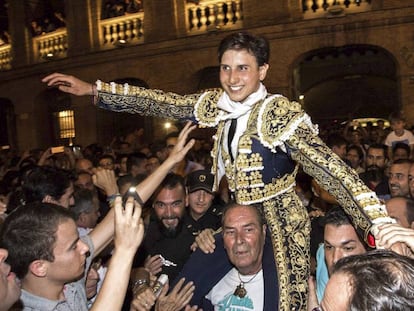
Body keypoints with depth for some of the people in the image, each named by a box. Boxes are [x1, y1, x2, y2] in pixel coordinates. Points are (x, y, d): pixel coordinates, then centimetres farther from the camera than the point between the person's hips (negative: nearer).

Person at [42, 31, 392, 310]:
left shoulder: (280, 113, -19)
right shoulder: (216, 104, -2)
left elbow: (329, 167, -25)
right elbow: (162, 102, 4)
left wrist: (382, 226, -35)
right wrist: (91, 89, 6)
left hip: (280, 222, -5)